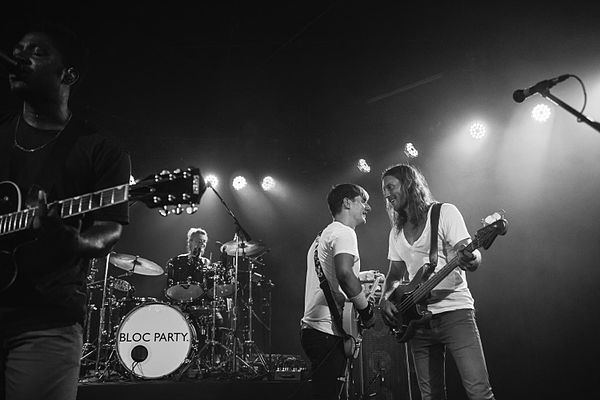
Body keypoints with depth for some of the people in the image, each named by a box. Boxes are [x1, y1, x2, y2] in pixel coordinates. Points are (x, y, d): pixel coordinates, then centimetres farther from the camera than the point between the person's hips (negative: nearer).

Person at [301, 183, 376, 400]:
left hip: (312, 328, 10)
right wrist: (367, 310, -15)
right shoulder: (344, 232, -8)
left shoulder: (323, 236, 23)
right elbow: (344, 273, -26)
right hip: (328, 331, -10)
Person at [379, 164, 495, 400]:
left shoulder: (445, 212, 1)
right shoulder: (396, 232, 16)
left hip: (454, 311, -5)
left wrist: (471, 258, -30)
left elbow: (472, 260, -6)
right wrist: (385, 299, 2)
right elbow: (394, 275, 21)